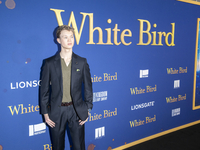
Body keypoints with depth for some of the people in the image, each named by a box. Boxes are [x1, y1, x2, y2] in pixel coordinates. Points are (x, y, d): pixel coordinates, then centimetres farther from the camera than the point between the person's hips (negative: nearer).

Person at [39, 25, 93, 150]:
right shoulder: (49, 63, -2)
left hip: (76, 110, 1)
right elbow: (44, 89, 0)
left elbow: (88, 87, 3)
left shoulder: (82, 62, 1)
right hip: (56, 111, 0)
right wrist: (45, 112, -1)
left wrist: (88, 109, 1)